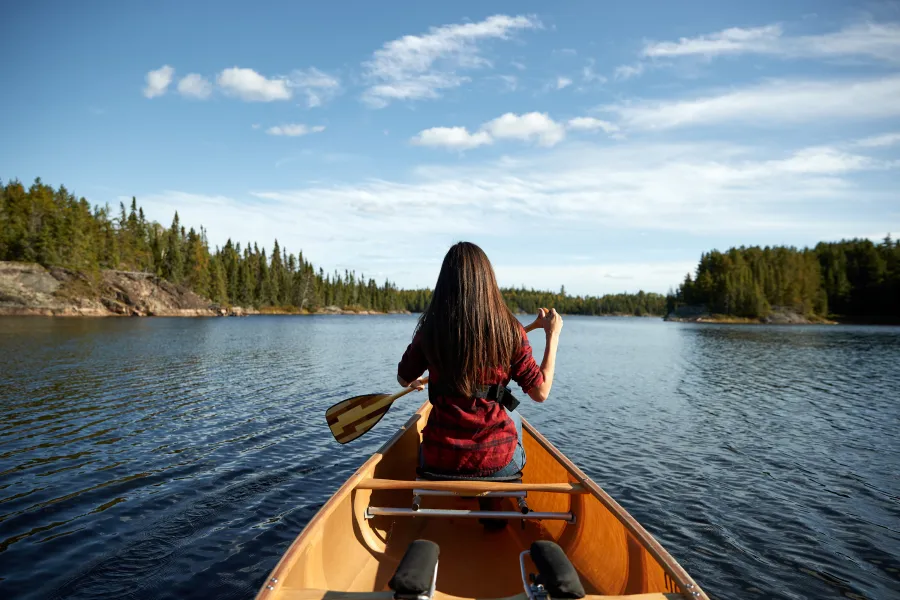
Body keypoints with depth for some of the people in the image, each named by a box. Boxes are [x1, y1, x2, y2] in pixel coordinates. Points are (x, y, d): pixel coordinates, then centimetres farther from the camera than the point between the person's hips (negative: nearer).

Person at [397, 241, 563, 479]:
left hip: (439, 462, 1)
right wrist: (553, 335, 6)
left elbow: (404, 379, 8)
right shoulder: (510, 329, -12)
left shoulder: (430, 329, -9)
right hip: (499, 463, 0)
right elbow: (540, 392, -3)